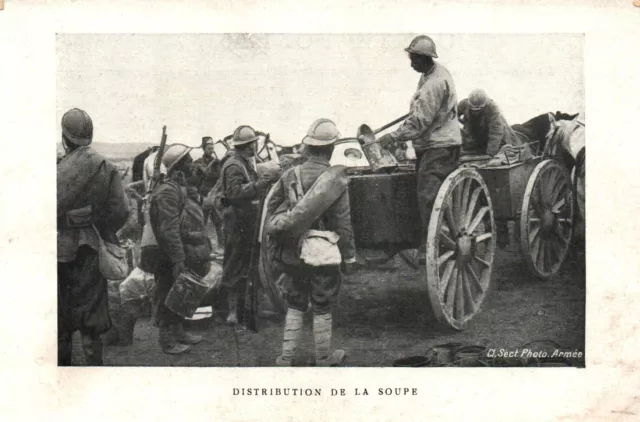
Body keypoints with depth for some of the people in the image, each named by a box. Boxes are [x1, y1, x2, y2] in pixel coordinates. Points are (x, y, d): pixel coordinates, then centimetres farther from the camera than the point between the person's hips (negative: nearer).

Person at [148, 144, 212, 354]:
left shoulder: (183, 187, 14)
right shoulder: (167, 191, -19)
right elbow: (169, 230, -24)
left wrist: (202, 251, 21)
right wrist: (178, 261, -26)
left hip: (187, 253, 10)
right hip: (172, 257, -10)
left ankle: (179, 332, 32)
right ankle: (167, 340, 10)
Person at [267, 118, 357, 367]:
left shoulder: (290, 174, 0)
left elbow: (270, 209, 5)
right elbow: (342, 223, -13)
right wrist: (349, 255, -4)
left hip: (292, 253, 4)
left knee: (296, 304, 18)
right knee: (322, 307, 10)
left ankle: (286, 356, 18)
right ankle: (323, 359, 23)